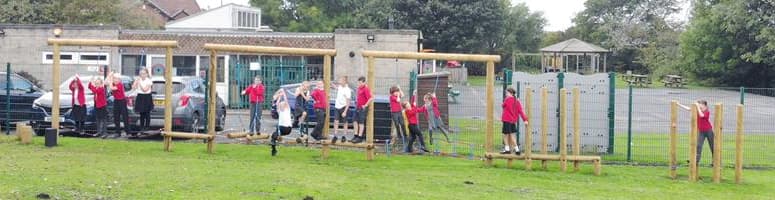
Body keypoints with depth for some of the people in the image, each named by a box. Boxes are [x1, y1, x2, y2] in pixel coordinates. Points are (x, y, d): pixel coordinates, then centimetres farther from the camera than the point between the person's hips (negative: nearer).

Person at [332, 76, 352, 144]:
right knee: (336, 121, -2)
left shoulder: (347, 91, -18)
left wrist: (345, 112, -22)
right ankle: (335, 136, -3)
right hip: (337, 107, 6)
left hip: (343, 107, -6)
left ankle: (344, 136, 15)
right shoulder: (340, 87, 4)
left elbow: (348, 103, -18)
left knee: (345, 122, 6)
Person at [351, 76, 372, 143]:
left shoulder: (366, 89, -18)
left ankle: (360, 137, 2)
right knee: (356, 121, 12)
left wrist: (366, 105, -22)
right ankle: (356, 135, 20)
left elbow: (371, 98, -28)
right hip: (358, 107, 9)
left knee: (361, 122, -3)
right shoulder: (359, 88, 10)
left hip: (363, 108, -9)